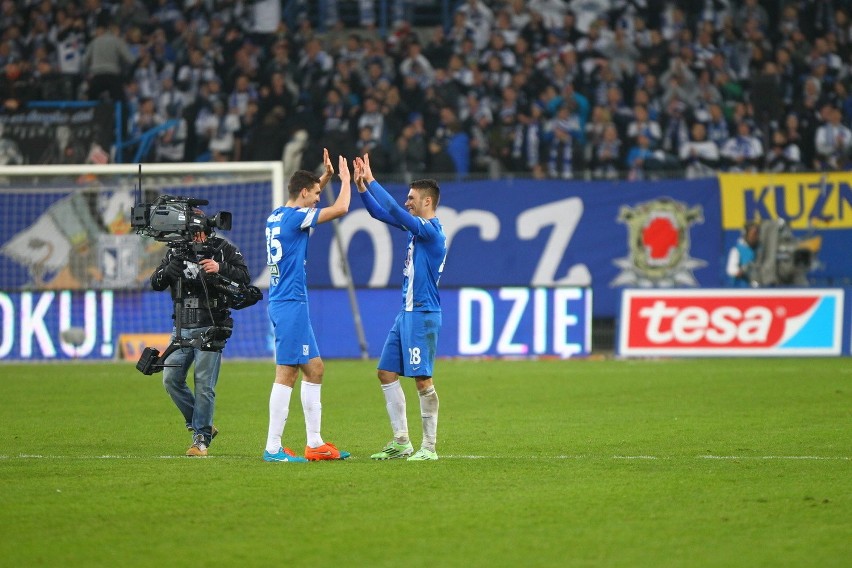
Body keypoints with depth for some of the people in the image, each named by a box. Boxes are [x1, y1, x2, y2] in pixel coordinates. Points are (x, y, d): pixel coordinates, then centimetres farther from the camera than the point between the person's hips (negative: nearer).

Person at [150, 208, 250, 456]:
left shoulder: (224, 249, -2)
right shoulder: (175, 251, 8)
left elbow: (245, 277, -7)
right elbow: (156, 283, 2)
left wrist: (220, 268, -24)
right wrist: (169, 270, -20)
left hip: (209, 329, -5)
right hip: (182, 328, 5)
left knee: (204, 385, -8)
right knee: (171, 379, 0)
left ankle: (201, 438, -1)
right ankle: (201, 425, 15)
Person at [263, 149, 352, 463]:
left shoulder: (277, 216, 12)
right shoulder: (295, 217, -14)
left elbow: (307, 201, 35)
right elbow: (340, 208, -14)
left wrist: (326, 176, 28)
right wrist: (345, 179, 3)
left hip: (285, 304, 10)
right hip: (291, 304, -10)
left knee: (315, 369, 13)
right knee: (286, 374, -9)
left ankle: (315, 443, 15)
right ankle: (273, 448, -9)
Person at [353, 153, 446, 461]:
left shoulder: (432, 231, -14)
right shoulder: (417, 227, 12)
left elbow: (393, 211, -23)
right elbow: (382, 213, 18)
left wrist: (370, 182, -18)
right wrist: (362, 187, 6)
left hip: (423, 315, -10)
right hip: (407, 312, 10)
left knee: (422, 379, -7)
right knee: (386, 372, 9)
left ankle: (429, 446, -1)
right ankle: (401, 441, 13)